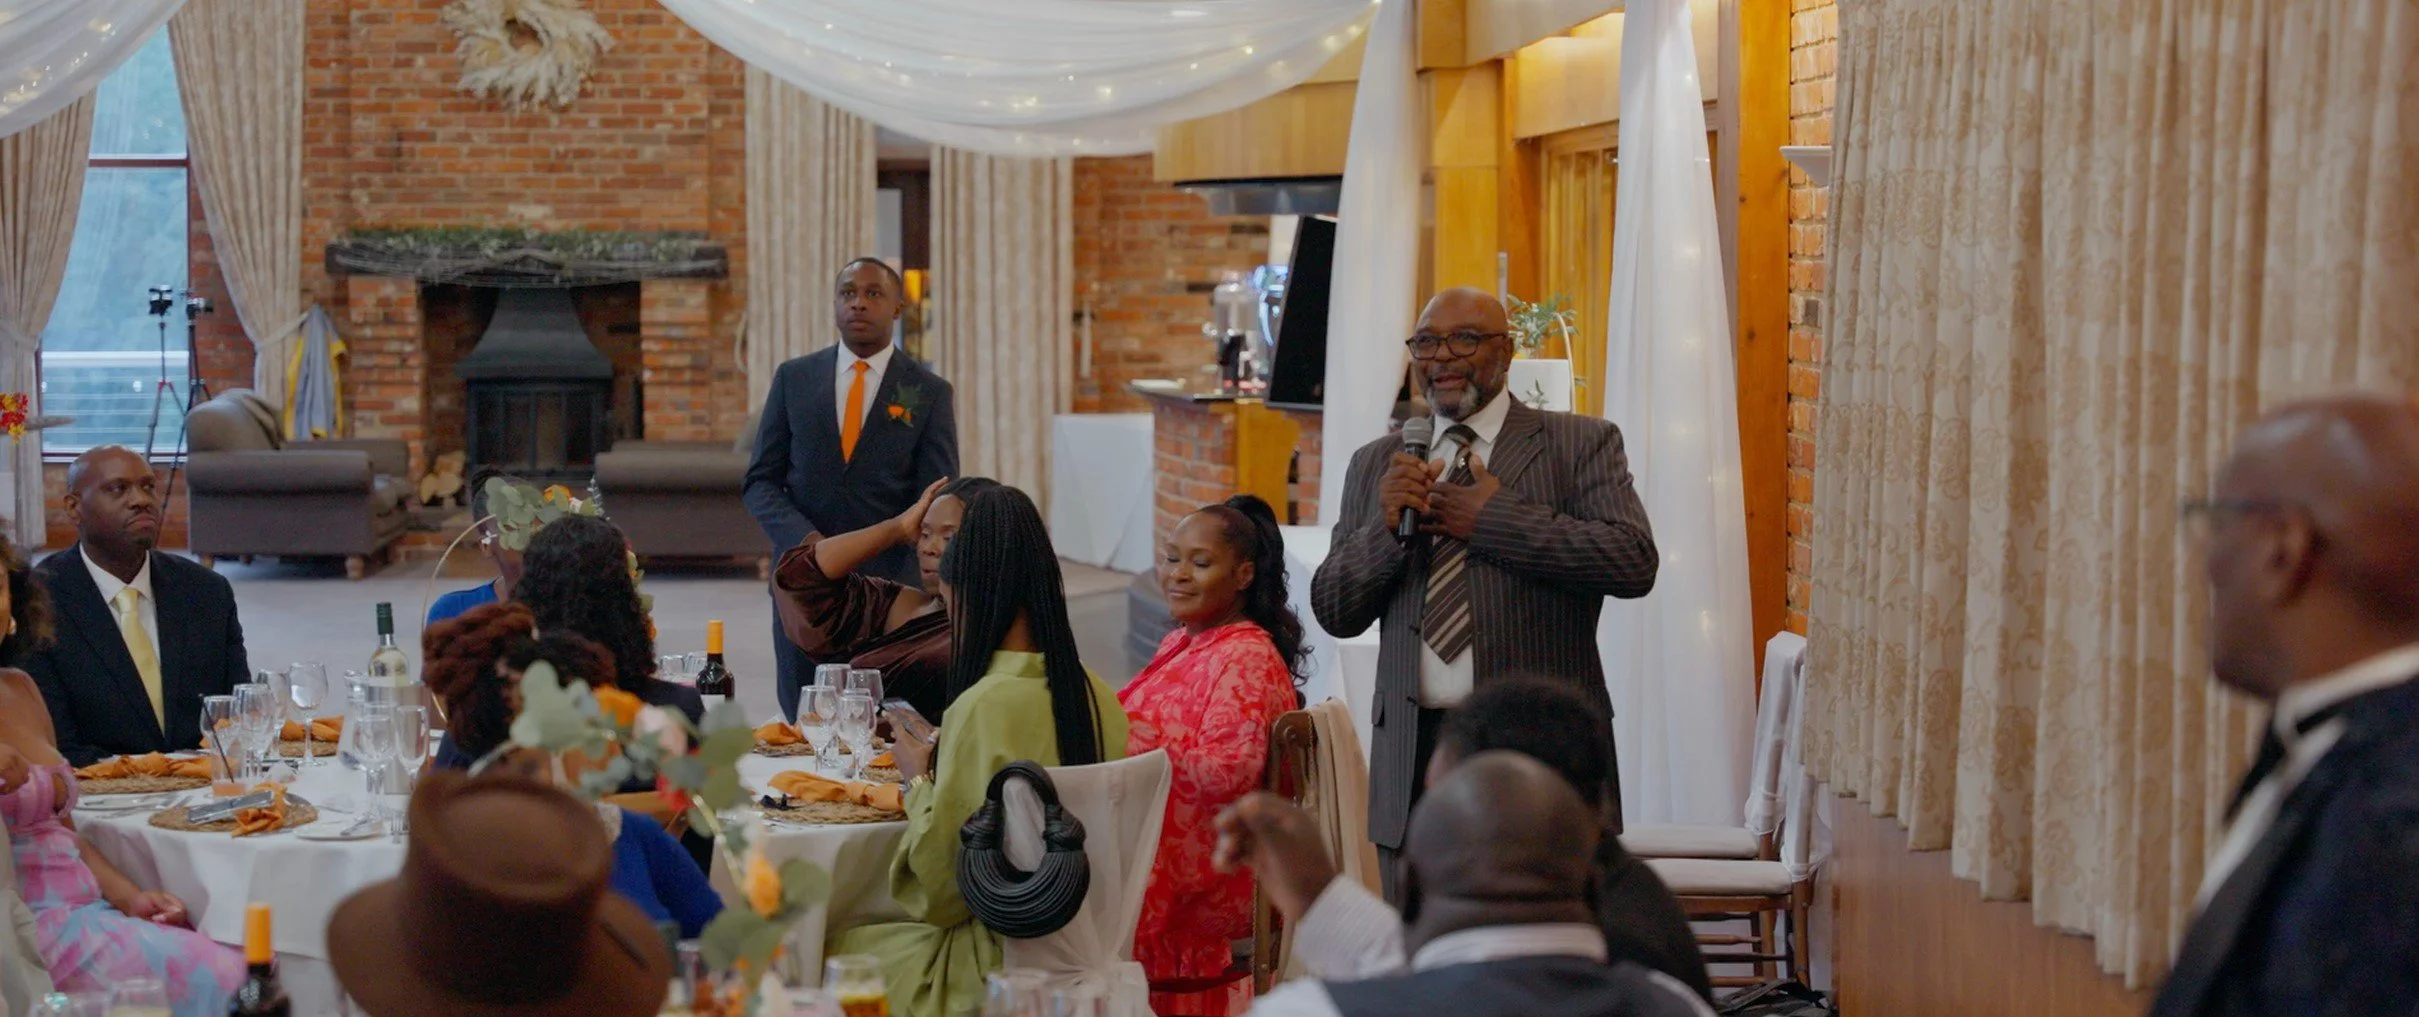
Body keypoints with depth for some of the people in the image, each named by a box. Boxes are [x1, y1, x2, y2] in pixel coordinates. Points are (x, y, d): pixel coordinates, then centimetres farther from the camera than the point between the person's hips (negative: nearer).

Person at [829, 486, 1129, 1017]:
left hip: (1001, 966, -8)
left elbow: (938, 887, -15)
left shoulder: (983, 707, -22)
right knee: (863, 939, 23)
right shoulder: (1099, 699, 1)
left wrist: (919, 780, 1)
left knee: (833, 951, 12)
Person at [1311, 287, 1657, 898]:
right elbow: (1335, 613, 11)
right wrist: (1384, 526, -8)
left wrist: (1493, 519, -12)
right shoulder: (1376, 465, 15)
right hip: (1414, 759, 4)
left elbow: (1635, 561, -11)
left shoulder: (1580, 444, 4)